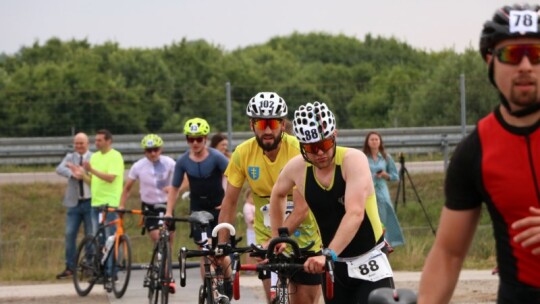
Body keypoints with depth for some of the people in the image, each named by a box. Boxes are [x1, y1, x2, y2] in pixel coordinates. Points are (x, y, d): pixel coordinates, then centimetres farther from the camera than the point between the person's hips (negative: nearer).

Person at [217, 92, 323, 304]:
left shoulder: (299, 151, -20)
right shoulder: (243, 154, -11)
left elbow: (302, 208, -25)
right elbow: (229, 203, -2)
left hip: (304, 240, -2)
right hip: (267, 241, 2)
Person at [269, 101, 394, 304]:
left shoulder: (353, 160, -20)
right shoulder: (297, 167, -6)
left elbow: (355, 213, -33)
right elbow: (278, 194, 18)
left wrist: (328, 254, -43)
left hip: (369, 264, -4)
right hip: (333, 266, 4)